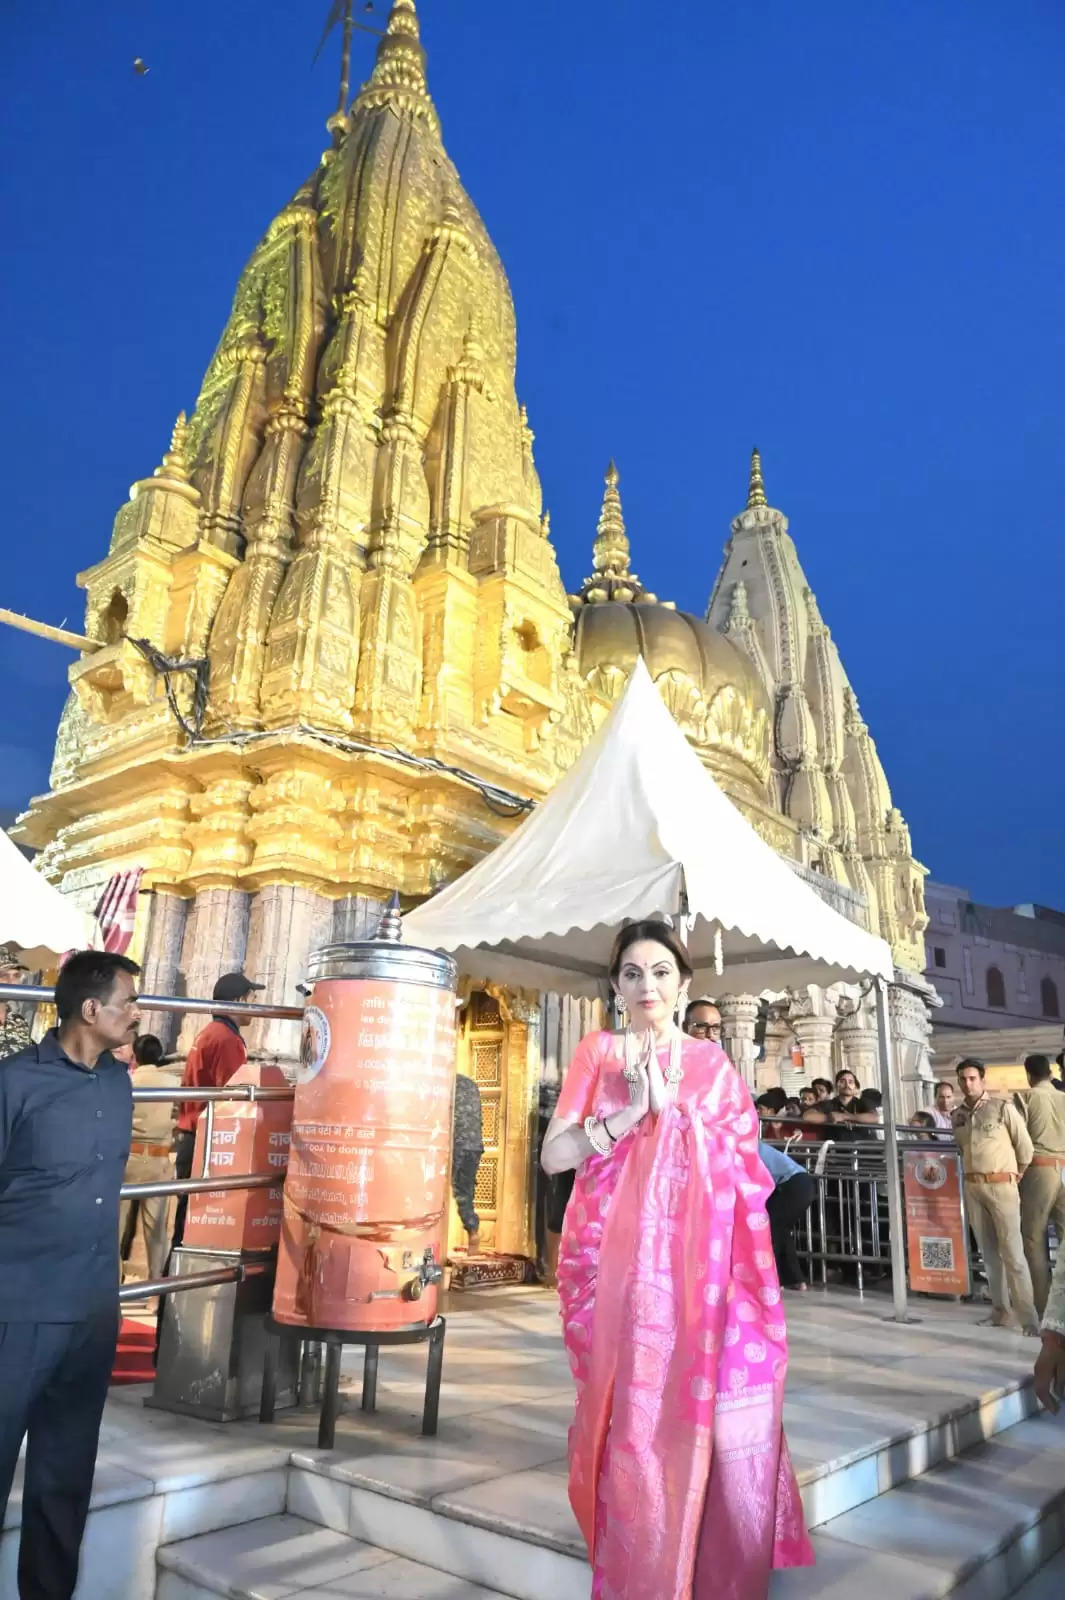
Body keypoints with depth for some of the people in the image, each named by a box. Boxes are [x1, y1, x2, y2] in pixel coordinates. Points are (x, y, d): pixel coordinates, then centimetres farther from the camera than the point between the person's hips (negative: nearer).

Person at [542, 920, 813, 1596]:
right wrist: (628, 1113, -14)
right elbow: (553, 1155, -2)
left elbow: (744, 1159, -1)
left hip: (697, 1258, 1)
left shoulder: (711, 1061, 8)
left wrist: (670, 1105, -11)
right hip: (617, 1258, 0)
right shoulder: (598, 1052, 5)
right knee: (630, 1409, 0)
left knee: (699, 1407, -2)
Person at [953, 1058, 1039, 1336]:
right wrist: (973, 1171, 12)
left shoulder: (1003, 1108, -6)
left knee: (1012, 1253, -6)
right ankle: (1001, 1311, 18)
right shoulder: (957, 1115, 7)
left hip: (1001, 1185, -5)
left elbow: (1025, 1147, 0)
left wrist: (1015, 1177, 7)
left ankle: (1029, 1317, -1)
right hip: (972, 1188, 5)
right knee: (989, 1253, 10)